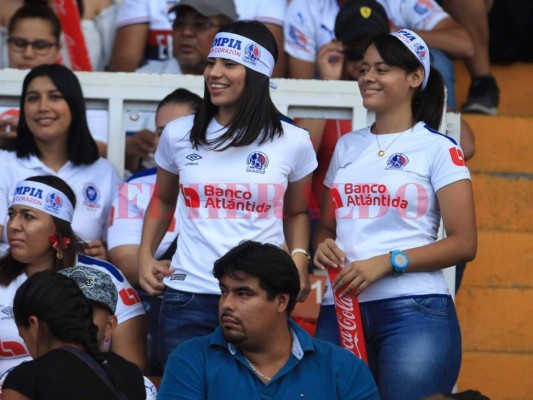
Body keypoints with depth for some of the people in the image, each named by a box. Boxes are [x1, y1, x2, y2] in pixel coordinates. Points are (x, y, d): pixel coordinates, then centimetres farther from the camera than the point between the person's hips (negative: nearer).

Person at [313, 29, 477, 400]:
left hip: (416, 312, -5)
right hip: (341, 309, 5)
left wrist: (386, 263, -15)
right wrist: (323, 245, -1)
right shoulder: (347, 147, 17)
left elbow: (464, 244, -5)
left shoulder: (438, 149, 1)